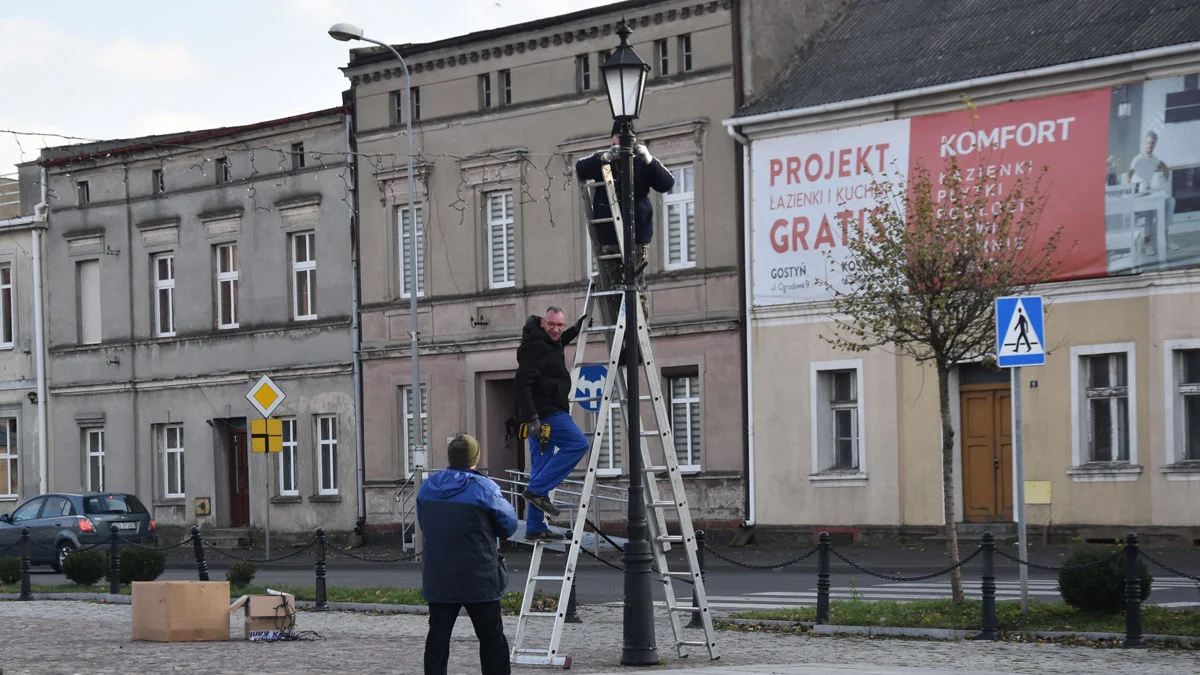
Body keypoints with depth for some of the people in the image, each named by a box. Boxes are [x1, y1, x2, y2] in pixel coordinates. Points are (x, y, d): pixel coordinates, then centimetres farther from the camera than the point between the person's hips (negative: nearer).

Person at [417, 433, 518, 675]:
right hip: (478, 580, -4)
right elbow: (509, 523, -4)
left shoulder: (428, 487, 5)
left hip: (437, 579, 5)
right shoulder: (483, 488, -12)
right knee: (491, 637, 5)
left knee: (438, 634, 8)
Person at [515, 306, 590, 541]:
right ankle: (537, 490, -17)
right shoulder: (535, 347, -14)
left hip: (547, 415, 10)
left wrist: (575, 330, 39)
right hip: (544, 413, -10)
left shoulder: (548, 344, 17)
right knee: (578, 444, -15)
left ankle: (535, 529, 9)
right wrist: (532, 418, -27)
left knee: (541, 470, 9)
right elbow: (523, 384, -22)